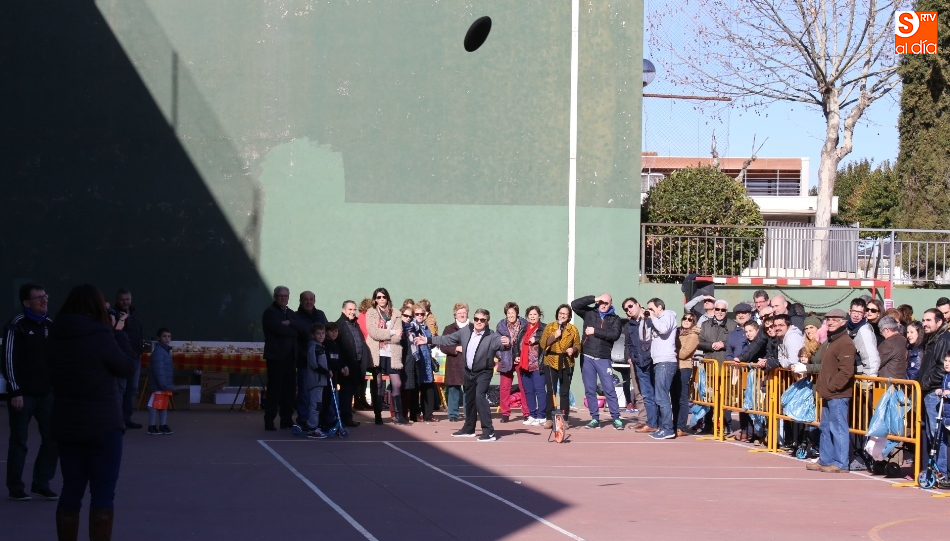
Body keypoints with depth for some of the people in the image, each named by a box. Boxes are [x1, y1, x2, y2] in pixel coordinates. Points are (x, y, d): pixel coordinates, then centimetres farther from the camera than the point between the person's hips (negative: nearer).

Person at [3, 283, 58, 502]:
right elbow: (9, 360, -11)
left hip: (46, 393, 6)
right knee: (19, 441, 1)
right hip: (23, 393, -6)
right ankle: (15, 487, 10)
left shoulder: (50, 325, 10)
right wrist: (15, 391, -15)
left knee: (52, 438, 4)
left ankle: (41, 483, 15)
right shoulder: (16, 326, -9)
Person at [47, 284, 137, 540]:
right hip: (103, 425, -6)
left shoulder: (55, 337, 1)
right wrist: (119, 333, 7)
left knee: (71, 490, 13)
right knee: (103, 493, 0)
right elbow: (128, 368, -5)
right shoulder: (100, 336, -16)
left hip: (67, 424, 6)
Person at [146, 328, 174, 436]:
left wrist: (170, 384, 19)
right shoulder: (158, 351, -16)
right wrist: (163, 384, -25)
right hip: (158, 385, -10)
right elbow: (158, 369, -22)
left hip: (165, 384, 10)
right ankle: (152, 427, -1)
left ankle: (163, 425, 22)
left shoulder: (167, 351, 17)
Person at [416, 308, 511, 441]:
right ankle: (468, 429, 36)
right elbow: (447, 339, 9)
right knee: (469, 400, 18)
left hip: (483, 372, -6)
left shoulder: (492, 337, -19)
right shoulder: (465, 331, -3)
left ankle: (489, 432, -19)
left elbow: (500, 342, -38)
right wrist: (428, 340, 14)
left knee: (480, 397, -22)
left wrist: (506, 343, -63)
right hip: (469, 372, 6)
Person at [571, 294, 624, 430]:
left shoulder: (614, 319, 6)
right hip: (587, 357, 2)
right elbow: (574, 304, -2)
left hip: (603, 359, -2)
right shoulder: (589, 313, 9)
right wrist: (593, 299, -5)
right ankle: (594, 419, 9)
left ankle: (616, 418, -1)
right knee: (590, 390, 4)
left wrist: (595, 331, -11)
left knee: (609, 389, -5)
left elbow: (615, 334, -10)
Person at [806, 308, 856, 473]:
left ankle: (840, 464, -4)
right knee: (826, 428, 16)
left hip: (838, 395, -11)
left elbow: (846, 371, -22)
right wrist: (821, 385, 17)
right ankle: (826, 460, 25)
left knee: (838, 428, -7)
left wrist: (831, 386, -18)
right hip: (828, 394, 11)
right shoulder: (830, 341, 19)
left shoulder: (845, 343, -14)